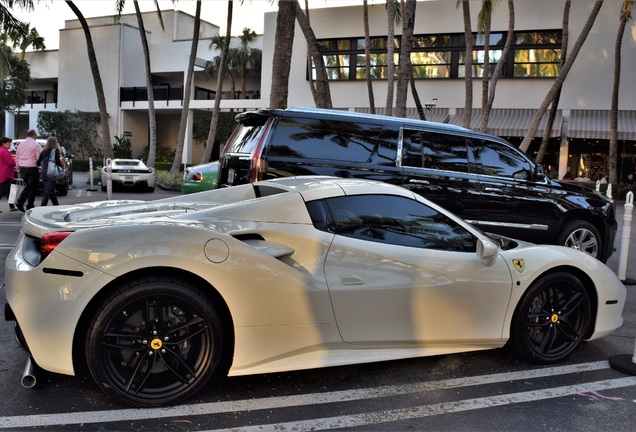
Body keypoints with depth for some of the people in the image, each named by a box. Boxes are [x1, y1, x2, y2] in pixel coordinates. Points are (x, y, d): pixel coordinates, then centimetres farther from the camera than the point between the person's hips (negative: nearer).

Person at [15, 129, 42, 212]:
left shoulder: (21, 144, 11)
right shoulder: (35, 144, -10)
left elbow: (17, 157, 14)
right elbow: (40, 158, -14)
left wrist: (18, 169, 20)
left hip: (22, 168, 7)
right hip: (32, 168, -7)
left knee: (28, 186, 20)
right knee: (33, 188, 2)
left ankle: (20, 202, 6)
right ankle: (30, 206, 4)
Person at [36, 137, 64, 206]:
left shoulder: (44, 151, 10)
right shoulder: (56, 150, -5)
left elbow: (38, 163, 10)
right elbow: (58, 161, -14)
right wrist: (62, 167, 3)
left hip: (44, 172, 6)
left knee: (51, 190, 17)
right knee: (48, 191, -6)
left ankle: (56, 206, 27)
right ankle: (42, 207, -13)